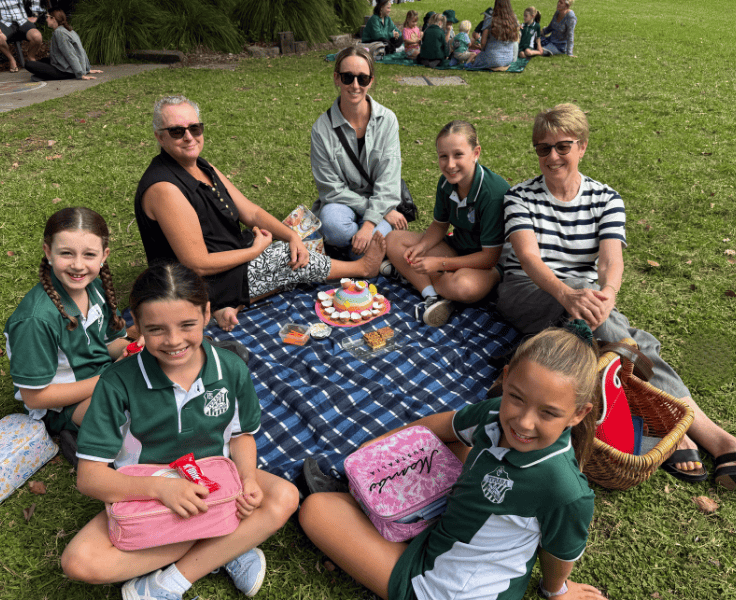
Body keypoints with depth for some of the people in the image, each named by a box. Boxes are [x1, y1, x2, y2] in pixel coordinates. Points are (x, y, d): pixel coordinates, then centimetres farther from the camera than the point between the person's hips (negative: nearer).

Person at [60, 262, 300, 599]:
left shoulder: (231, 369, -11)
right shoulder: (118, 383, -18)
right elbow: (89, 476, -17)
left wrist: (247, 478, -17)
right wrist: (160, 487, -33)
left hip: (215, 484, 1)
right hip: (144, 496, -1)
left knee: (285, 497, -24)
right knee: (79, 562, -25)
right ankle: (229, 548, -17)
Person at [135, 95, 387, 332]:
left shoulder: (202, 167, 4)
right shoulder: (164, 188, -25)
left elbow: (250, 212, 7)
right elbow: (198, 265, -26)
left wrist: (292, 236, -10)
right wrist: (255, 250, -14)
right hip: (203, 285, -9)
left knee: (298, 251, 1)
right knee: (295, 262, -9)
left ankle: (233, 305, -9)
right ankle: (362, 268, 16)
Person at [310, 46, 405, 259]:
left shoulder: (387, 120, -6)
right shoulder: (322, 128, -9)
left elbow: (388, 180, -10)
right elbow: (331, 188, -10)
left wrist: (370, 223, -24)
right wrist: (378, 209, -16)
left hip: (381, 201, 0)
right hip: (342, 202, 0)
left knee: (365, 248, -29)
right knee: (333, 224, -35)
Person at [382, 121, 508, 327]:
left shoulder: (494, 192, -28)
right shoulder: (446, 183, -7)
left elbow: (491, 256, -25)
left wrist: (440, 263, -25)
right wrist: (421, 246, -12)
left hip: (491, 263, -7)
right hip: (458, 248, 7)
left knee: (464, 286, -41)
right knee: (393, 240, -6)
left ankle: (407, 271, -15)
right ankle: (431, 295, -21)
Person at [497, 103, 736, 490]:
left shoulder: (606, 200, 7)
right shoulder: (520, 196, 2)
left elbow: (611, 259, -10)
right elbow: (528, 256, -16)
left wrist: (606, 294, -35)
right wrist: (566, 294, -36)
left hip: (586, 294, 2)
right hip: (525, 293, -2)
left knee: (595, 312, -35)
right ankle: (702, 429, -35)